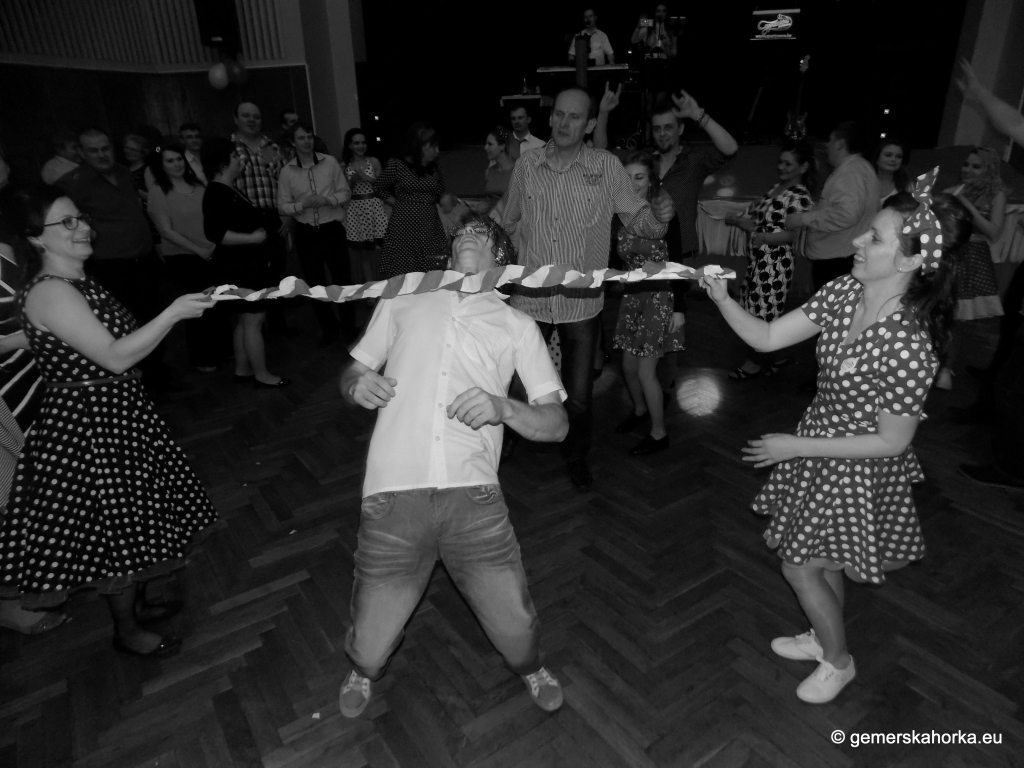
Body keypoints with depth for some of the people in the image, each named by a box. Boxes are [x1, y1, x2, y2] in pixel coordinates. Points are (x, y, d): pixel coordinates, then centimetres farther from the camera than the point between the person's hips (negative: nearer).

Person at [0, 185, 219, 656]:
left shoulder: (78, 282, 8)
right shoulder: (50, 293, -22)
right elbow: (116, 357, -28)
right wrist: (173, 313, -30)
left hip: (117, 412, 10)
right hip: (89, 426, -10)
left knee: (136, 515, 21)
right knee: (116, 527, 5)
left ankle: (136, 604, 42)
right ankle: (127, 631, 26)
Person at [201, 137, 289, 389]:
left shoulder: (229, 190, 13)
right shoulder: (216, 193, -17)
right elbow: (215, 232, -27)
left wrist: (259, 230, 13)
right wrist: (253, 238, -23)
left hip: (247, 264, 10)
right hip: (239, 266, -10)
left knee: (245, 319, 15)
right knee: (253, 319, -5)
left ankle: (242, 370, 23)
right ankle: (261, 375, 3)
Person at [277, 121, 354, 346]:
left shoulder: (330, 162, -1)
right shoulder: (286, 172, 0)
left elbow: (345, 191, 3)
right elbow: (282, 207, 1)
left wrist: (328, 200, -15)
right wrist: (303, 205, -16)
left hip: (333, 229, -1)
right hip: (306, 233, 1)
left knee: (342, 278, 5)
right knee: (315, 283, 8)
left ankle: (349, 326, 22)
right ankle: (330, 328, 24)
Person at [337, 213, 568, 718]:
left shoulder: (517, 325, 13)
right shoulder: (402, 299, 17)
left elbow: (556, 423, 7)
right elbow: (352, 373, 22)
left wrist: (503, 408, -13)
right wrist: (357, 384, -2)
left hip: (473, 498, 0)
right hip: (393, 495, 1)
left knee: (516, 626, 4)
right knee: (372, 644, 7)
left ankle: (529, 668, 43)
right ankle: (363, 671, 46)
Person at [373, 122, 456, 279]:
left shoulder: (434, 168, 8)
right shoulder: (396, 165, -3)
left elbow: (440, 193, 19)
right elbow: (379, 188, 9)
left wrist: (445, 198, -3)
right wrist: (398, 204, 2)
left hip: (430, 228, 4)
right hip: (404, 226, -4)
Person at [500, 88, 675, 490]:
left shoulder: (607, 166, -4)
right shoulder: (526, 164, 1)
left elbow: (638, 221, -2)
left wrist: (659, 216, -23)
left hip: (580, 303, -1)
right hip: (529, 300, 2)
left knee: (578, 394, 9)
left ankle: (576, 457, 36)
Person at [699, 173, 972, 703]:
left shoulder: (909, 345, -32)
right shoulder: (845, 291, -12)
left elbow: (892, 441, -23)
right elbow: (766, 338, -8)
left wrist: (796, 447, -20)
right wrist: (722, 299, -24)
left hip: (857, 469, -7)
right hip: (820, 446, 7)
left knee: (800, 566, 11)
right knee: (823, 559, 25)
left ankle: (839, 662, 40)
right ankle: (823, 639, 52)